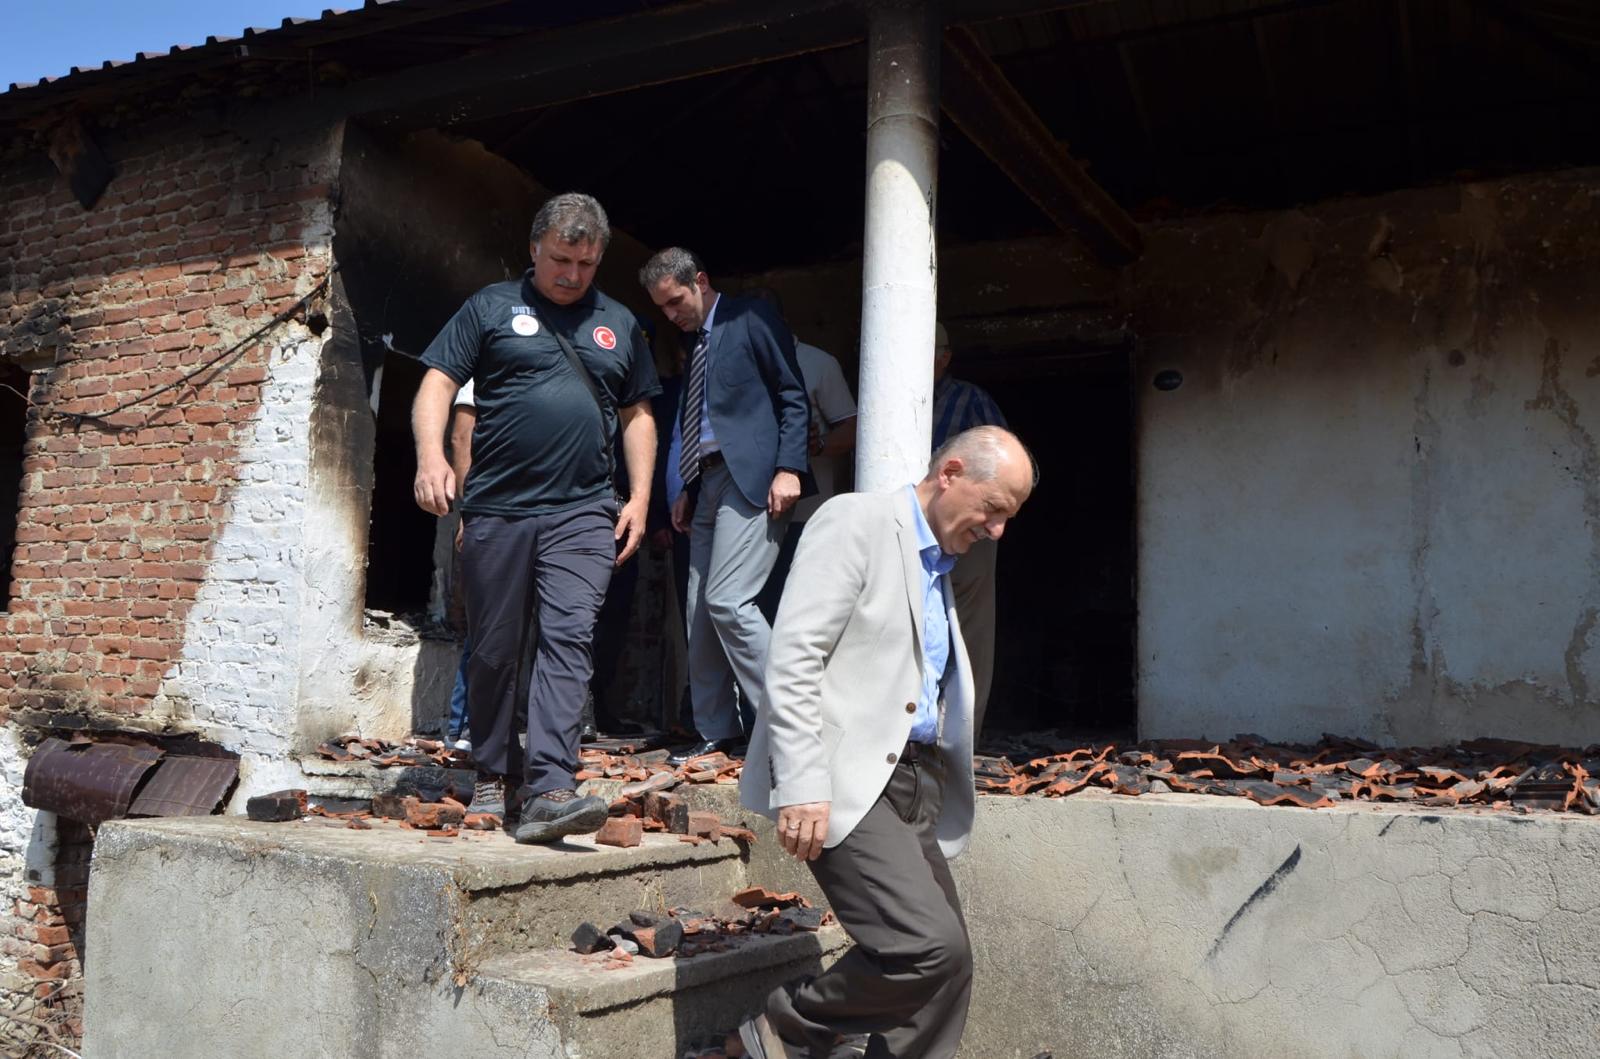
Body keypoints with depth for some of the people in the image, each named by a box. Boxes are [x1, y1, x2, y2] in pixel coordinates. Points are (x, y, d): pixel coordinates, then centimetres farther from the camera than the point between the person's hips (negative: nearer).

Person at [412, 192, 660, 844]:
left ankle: (547, 791, -18)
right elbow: (437, 383, 2)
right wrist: (431, 454, -16)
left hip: (583, 512, 1)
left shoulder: (618, 324, 17)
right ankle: (495, 780, 21)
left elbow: (637, 414, 20)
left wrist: (639, 496, 9)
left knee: (568, 639, -13)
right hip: (496, 509, -1)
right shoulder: (491, 308, 8)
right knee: (493, 651, 6)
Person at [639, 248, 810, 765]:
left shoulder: (750, 318, -1)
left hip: (751, 477, -8)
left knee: (727, 601, -16)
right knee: (700, 611, 5)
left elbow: (792, 396, -7)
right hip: (708, 481, 8)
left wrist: (788, 467, -16)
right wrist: (687, 490, 16)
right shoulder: (694, 343, 21)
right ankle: (716, 731, 14)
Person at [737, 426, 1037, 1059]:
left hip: (912, 785, 9)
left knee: (947, 968, 3)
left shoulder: (938, 566, 22)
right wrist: (802, 786, -21)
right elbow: (794, 656, -15)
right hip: (845, 781, -9)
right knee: (932, 945, -18)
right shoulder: (856, 522, -5)